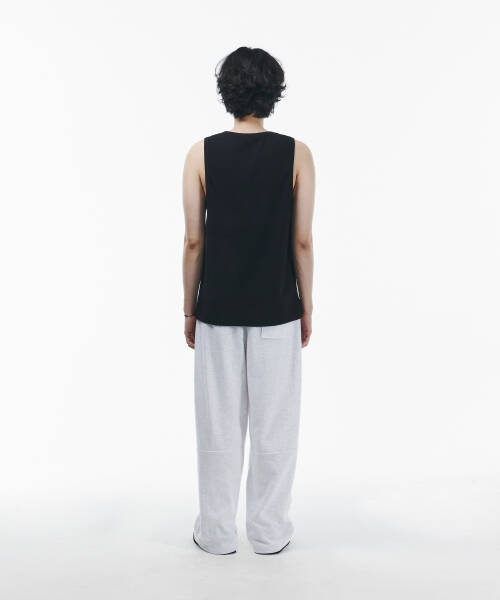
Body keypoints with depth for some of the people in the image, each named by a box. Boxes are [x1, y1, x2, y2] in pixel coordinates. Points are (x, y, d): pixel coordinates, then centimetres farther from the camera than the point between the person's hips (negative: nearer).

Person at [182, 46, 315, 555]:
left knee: (219, 424, 10)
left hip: (217, 309, 1)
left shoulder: (202, 154, -4)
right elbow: (302, 240, -4)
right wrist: (306, 307, 6)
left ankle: (217, 532, 22)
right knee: (274, 423, 10)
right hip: (276, 309, 0)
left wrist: (189, 309, 6)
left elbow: (194, 239, -4)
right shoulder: (296, 154, -4)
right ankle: (269, 532, 21)